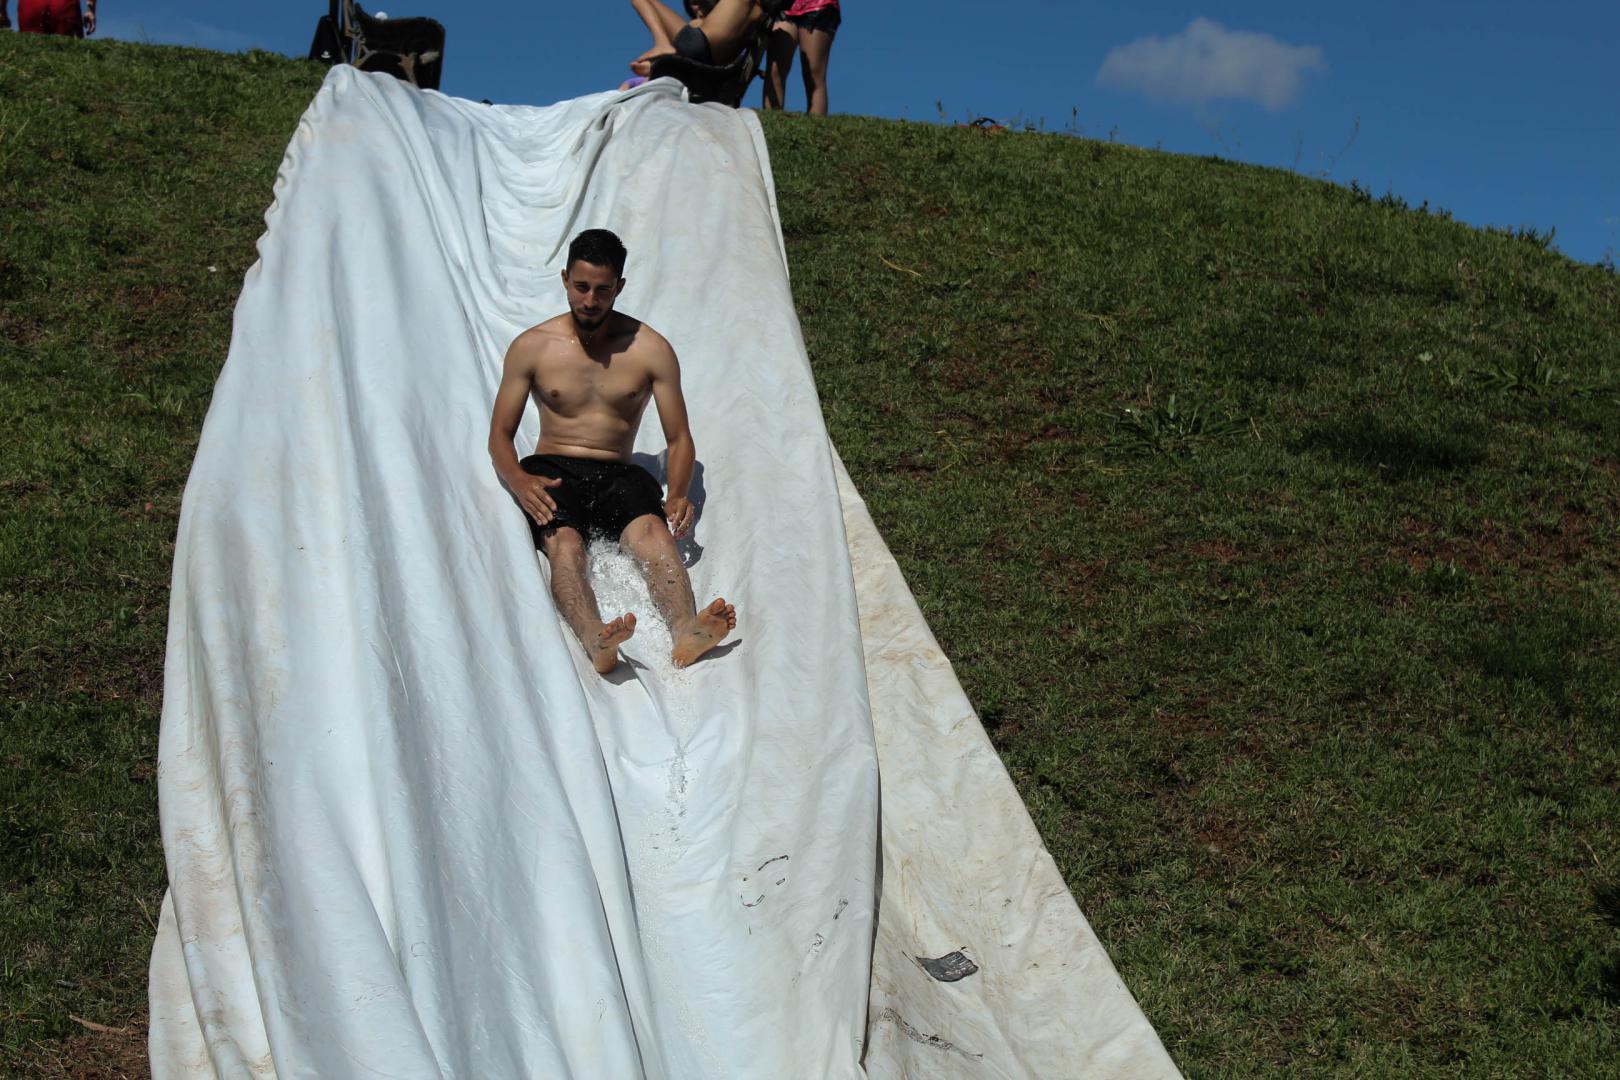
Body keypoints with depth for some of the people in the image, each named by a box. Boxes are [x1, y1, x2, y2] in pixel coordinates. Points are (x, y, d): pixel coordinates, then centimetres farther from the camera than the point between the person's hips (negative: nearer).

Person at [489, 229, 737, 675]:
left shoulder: (652, 350, 6)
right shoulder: (532, 347, 6)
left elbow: (679, 439, 5)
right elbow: (500, 434, 6)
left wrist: (677, 495, -17)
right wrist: (518, 480, -18)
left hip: (618, 475, 1)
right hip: (552, 471, 0)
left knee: (653, 531, -33)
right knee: (564, 545, -34)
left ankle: (686, 633, -60)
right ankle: (595, 640, -63)